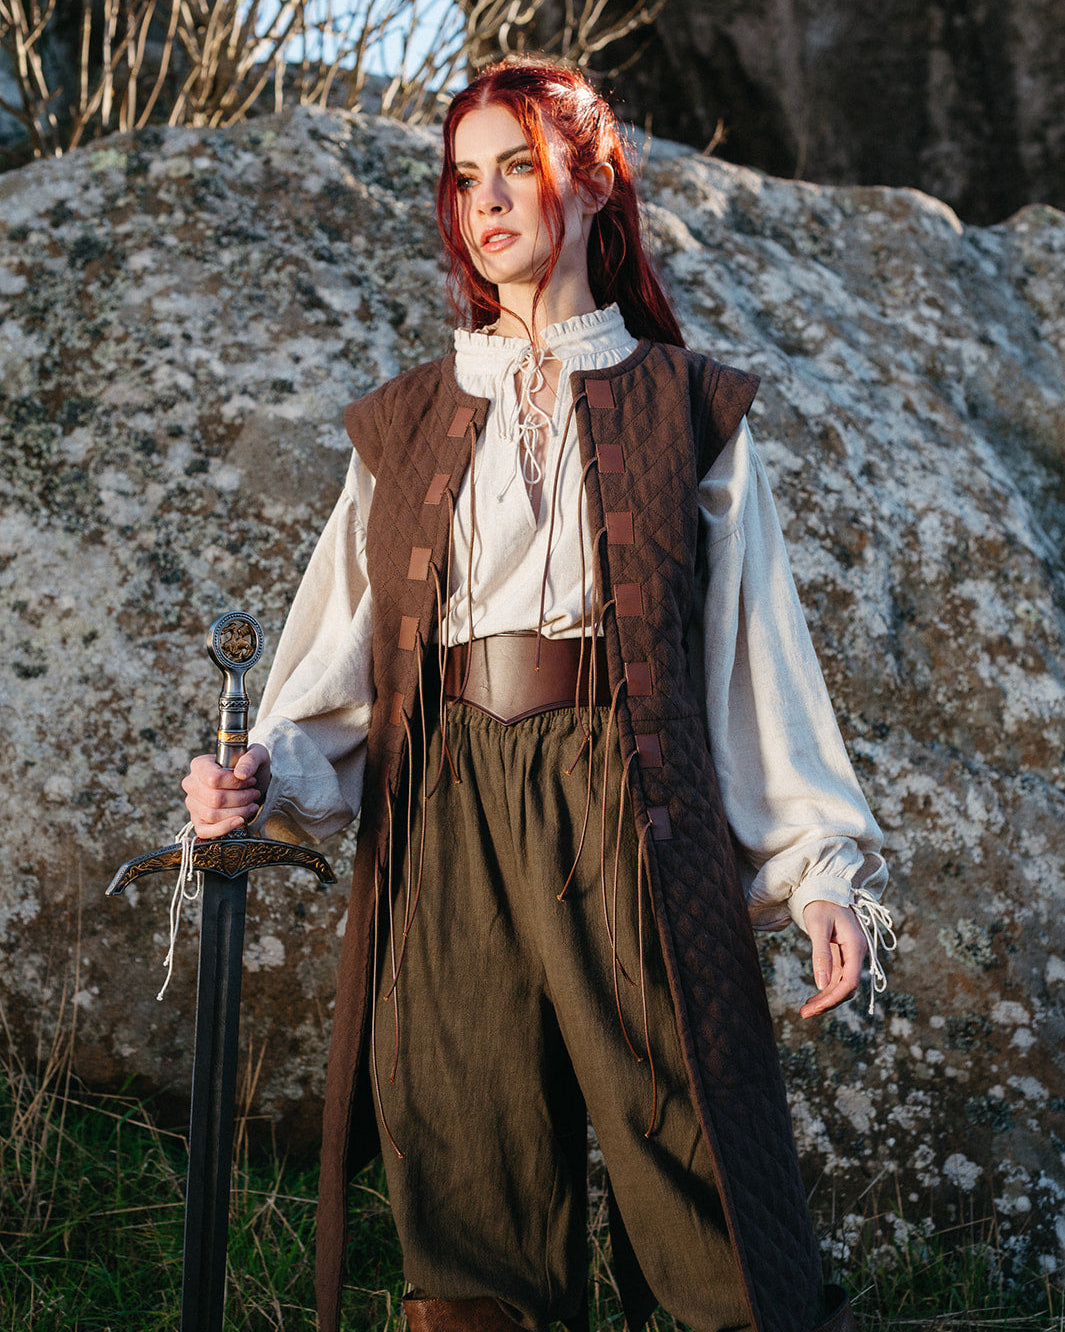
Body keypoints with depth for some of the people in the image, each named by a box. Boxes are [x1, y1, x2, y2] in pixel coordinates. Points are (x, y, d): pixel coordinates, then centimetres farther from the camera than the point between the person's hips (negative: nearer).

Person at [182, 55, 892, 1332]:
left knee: (695, 1158, -5)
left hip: (634, 813, -2)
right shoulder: (403, 424, 16)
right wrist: (265, 773, -6)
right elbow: (344, 655, 13)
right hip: (447, 820, 2)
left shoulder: (688, 409, 10)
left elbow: (755, 648, 6)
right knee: (467, 1193, 4)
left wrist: (822, 868, 1)